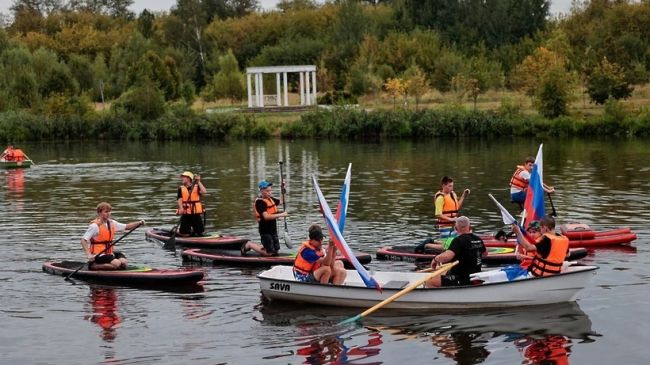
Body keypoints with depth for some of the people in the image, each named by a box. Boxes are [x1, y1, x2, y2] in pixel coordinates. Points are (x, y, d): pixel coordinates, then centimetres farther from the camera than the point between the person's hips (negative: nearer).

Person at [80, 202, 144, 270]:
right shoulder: (95, 226, -13)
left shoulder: (111, 223, 9)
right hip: (98, 254, -8)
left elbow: (127, 227, 15)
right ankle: (93, 266, -12)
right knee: (117, 263, -27)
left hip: (109, 253, 8)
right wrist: (89, 255, -27)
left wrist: (139, 223, -2)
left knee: (123, 262, -16)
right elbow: (83, 240, -16)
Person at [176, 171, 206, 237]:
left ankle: (193, 232, 35)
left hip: (196, 214, 0)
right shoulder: (181, 188, 4)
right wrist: (181, 208, -23)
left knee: (200, 233, 4)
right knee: (185, 235, -4)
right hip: (186, 214, 0)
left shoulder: (197, 187, 2)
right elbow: (179, 199, -6)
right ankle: (179, 232, 29)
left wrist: (198, 182, -15)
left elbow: (204, 192, -16)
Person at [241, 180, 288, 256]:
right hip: (265, 230, -9)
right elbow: (266, 216, -29)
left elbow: (281, 201, 26)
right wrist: (281, 214, -29)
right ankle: (249, 245, 9)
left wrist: (283, 189, 14)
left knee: (276, 250, 12)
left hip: (272, 229, 9)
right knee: (269, 253, -8)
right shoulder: (260, 201, -18)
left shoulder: (270, 199, 8)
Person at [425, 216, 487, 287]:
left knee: (429, 282, -16)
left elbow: (446, 256, -34)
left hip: (462, 281, -9)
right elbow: (485, 254, 26)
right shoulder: (478, 239, 5)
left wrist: (435, 259, -15)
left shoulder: (458, 240, -20)